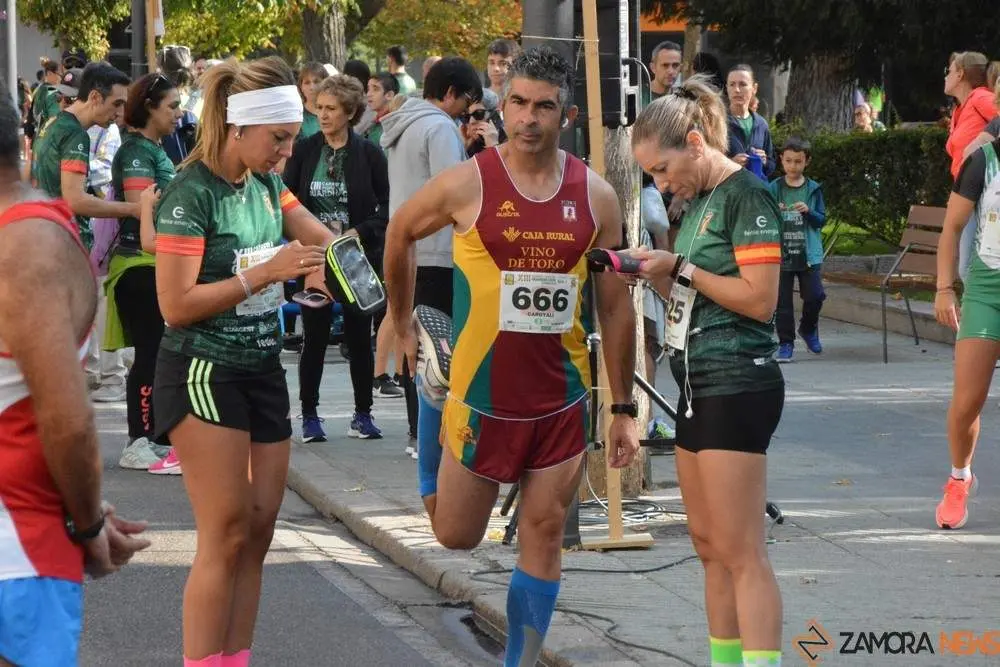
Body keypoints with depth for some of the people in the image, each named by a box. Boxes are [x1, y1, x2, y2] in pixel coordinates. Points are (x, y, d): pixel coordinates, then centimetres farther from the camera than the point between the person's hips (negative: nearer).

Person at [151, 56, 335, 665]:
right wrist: (265, 273, -22)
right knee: (227, 536, -11)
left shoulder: (266, 185, 6)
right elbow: (176, 305, -19)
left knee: (258, 532, 7)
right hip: (203, 372, -8)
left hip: (263, 369, 8)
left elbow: (320, 236, 22)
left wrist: (321, 254, -3)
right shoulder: (191, 194, -15)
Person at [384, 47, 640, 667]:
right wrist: (404, 323, 14)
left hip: (562, 400, 2)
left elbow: (617, 307, 4)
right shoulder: (467, 185, -10)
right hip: (483, 397, -2)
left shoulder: (596, 196, -2)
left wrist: (624, 410, 4)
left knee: (544, 538, 3)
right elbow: (401, 233, 9)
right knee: (457, 536, 11)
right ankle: (434, 443, 40)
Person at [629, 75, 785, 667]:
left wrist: (681, 268, -13)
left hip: (738, 388, -10)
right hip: (699, 386, 10)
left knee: (742, 554, -12)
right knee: (709, 546, 11)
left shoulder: (747, 195, -13)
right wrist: (659, 273, 2)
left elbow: (759, 300, -20)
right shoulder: (699, 201, 14)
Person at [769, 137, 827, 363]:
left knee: (815, 295, -6)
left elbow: (822, 220, 4)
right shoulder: (774, 189, 2)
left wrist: (808, 212, -15)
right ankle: (785, 343, 13)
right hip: (781, 253, 0)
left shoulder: (814, 189, 5)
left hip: (809, 253, 0)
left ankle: (808, 329, 22)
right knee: (782, 301, 1)